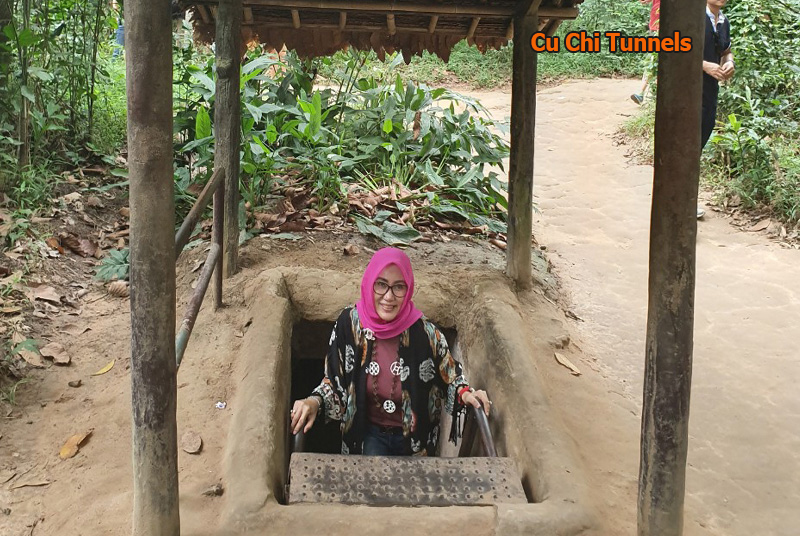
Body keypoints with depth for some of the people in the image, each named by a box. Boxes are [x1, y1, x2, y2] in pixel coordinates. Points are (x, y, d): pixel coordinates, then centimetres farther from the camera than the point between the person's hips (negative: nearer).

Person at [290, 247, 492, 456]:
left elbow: (448, 375, -3)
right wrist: (315, 402, -25)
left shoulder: (424, 331, -19)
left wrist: (464, 392, -23)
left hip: (415, 437, 1)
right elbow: (333, 381, -7)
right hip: (370, 433, 0)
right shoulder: (349, 323, -16)